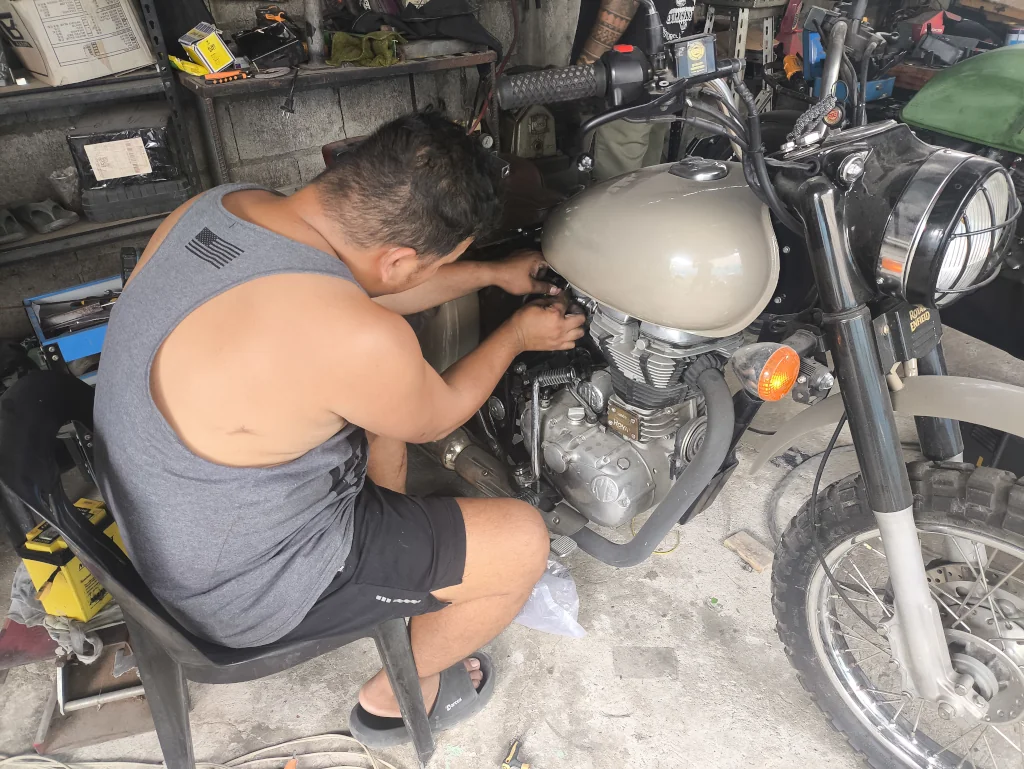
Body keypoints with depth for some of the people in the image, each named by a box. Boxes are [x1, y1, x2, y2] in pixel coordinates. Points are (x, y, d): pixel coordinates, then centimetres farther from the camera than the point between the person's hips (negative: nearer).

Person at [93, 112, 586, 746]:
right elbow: (437, 418, -12)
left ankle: (398, 551, 39)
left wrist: (494, 274, 13)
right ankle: (396, 698, 24)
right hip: (246, 586, -8)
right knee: (524, 542, -1)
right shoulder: (355, 340, -35)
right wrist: (518, 335, 4)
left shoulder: (218, 205, -9)